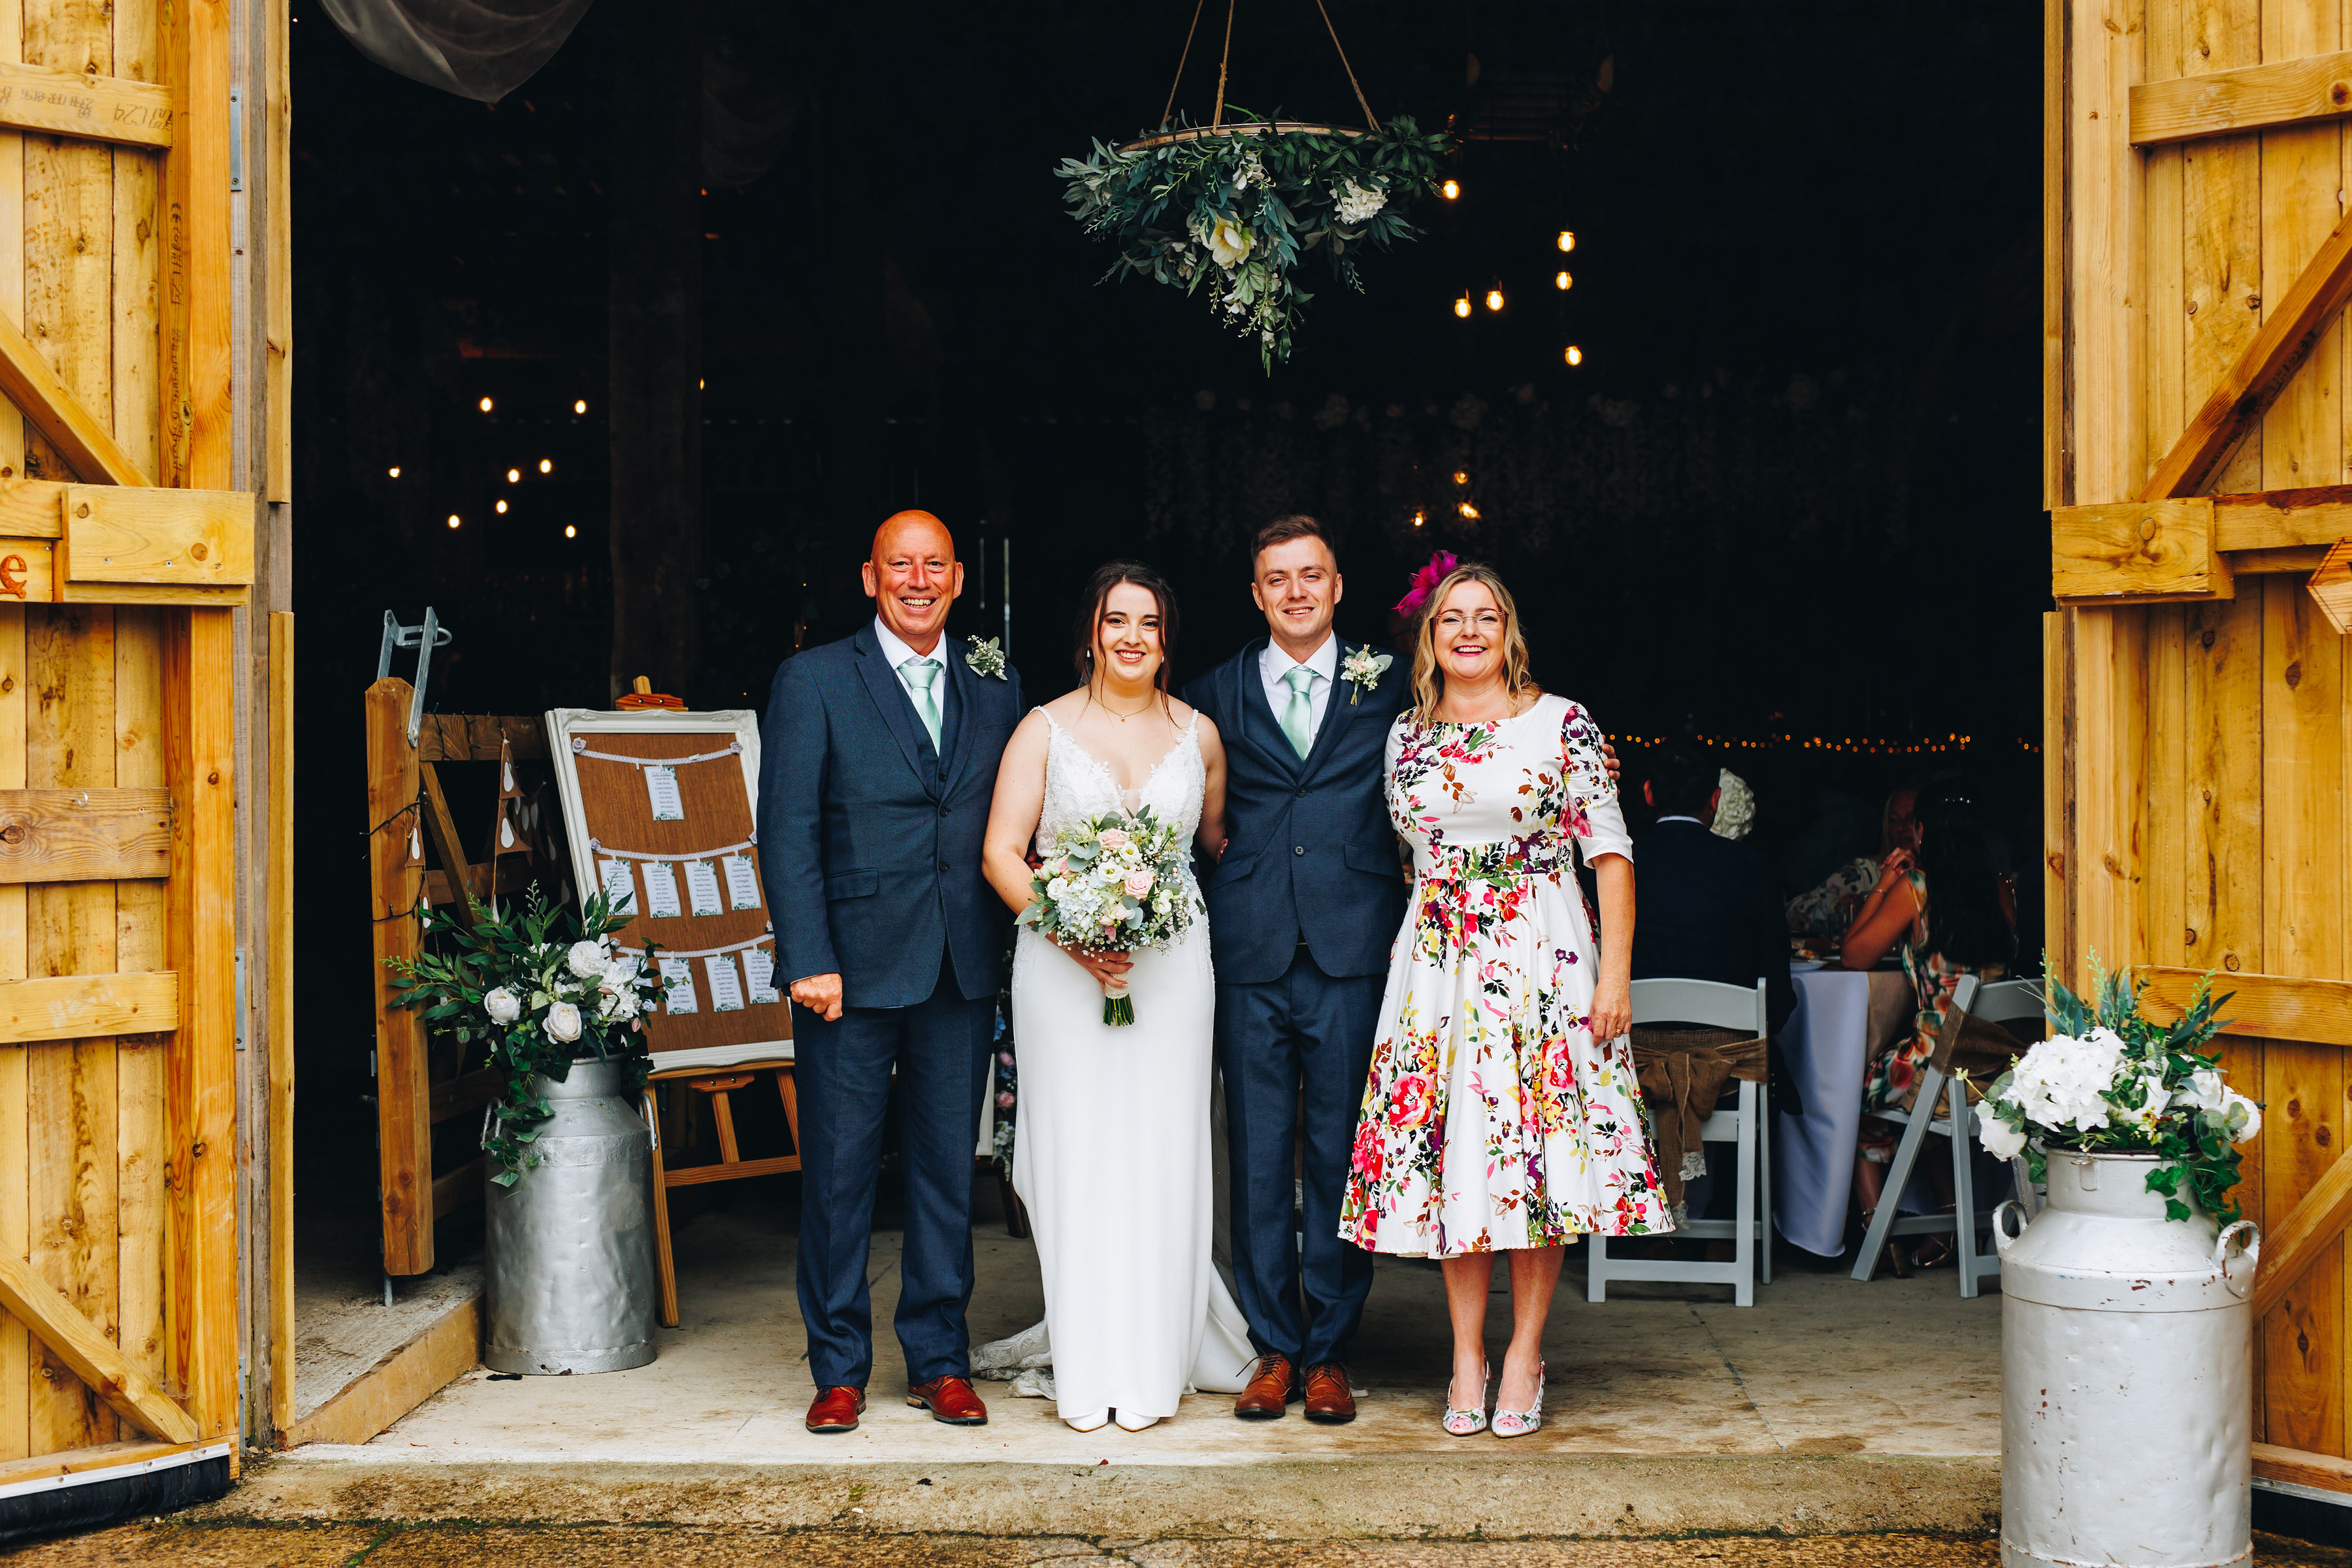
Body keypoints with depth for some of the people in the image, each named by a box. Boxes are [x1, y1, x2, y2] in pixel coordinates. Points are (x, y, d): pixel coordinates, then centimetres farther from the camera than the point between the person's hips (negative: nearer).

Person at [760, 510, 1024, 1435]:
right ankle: (839, 1370, 16)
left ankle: (940, 1364, 19)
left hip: (964, 972, 3)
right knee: (838, 1170, 4)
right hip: (853, 966, -3)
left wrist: (1014, 955, 0)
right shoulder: (813, 682, 1)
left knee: (949, 1169, 8)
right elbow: (786, 830, -5)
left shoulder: (996, 691, 12)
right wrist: (811, 960, -13)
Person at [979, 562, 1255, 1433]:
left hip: (1170, 961, 1)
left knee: (1159, 1156, 0)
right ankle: (1087, 1371, 6)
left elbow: (1219, 841, 17)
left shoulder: (1198, 734, 9)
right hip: (1062, 964, -1)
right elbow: (1001, 851, -2)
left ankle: (1152, 1367, 9)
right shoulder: (1045, 729, 3)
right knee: (1076, 1156, -1)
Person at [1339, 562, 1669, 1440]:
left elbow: (1610, 853, -3)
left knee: (1538, 1153, -2)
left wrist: (1615, 974, -10)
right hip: (1438, 964, 3)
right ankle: (1467, 1356, 11)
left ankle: (1525, 1352, 10)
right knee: (1450, 1152, 2)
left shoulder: (1563, 725, 0)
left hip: (1541, 956, -3)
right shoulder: (1405, 736, 10)